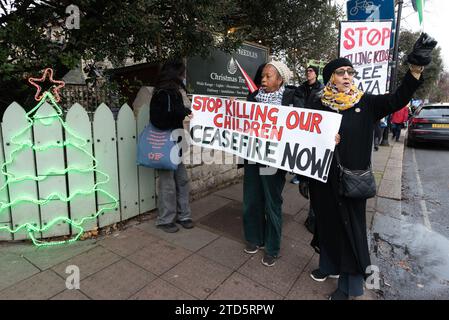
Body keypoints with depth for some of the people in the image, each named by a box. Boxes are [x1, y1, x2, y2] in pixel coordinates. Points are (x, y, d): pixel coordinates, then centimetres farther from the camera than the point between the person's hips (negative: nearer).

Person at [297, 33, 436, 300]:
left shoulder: (366, 103, 1)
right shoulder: (319, 105, 2)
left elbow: (398, 100, -9)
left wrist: (416, 67, -22)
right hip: (323, 178, 1)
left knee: (351, 226, 7)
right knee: (327, 221, 15)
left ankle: (348, 284, 24)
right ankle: (329, 265, 38)